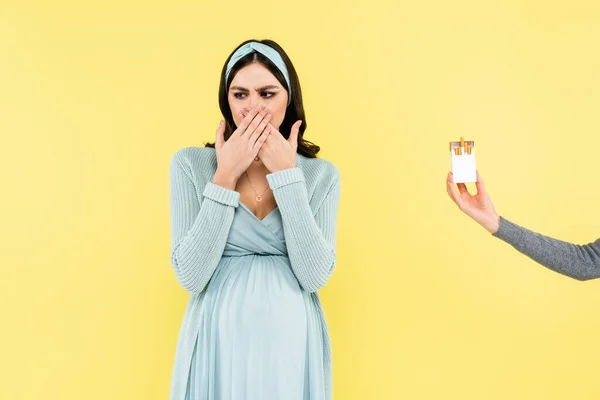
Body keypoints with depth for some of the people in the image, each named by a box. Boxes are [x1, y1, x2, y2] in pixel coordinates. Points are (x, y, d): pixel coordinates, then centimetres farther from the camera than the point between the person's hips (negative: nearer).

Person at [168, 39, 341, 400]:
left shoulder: (321, 174, -1)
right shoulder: (190, 163, -4)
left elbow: (315, 275, -12)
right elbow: (191, 276, -11)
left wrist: (287, 175, -14)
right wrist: (225, 176, -15)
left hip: (292, 344, 1)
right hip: (219, 342, -1)